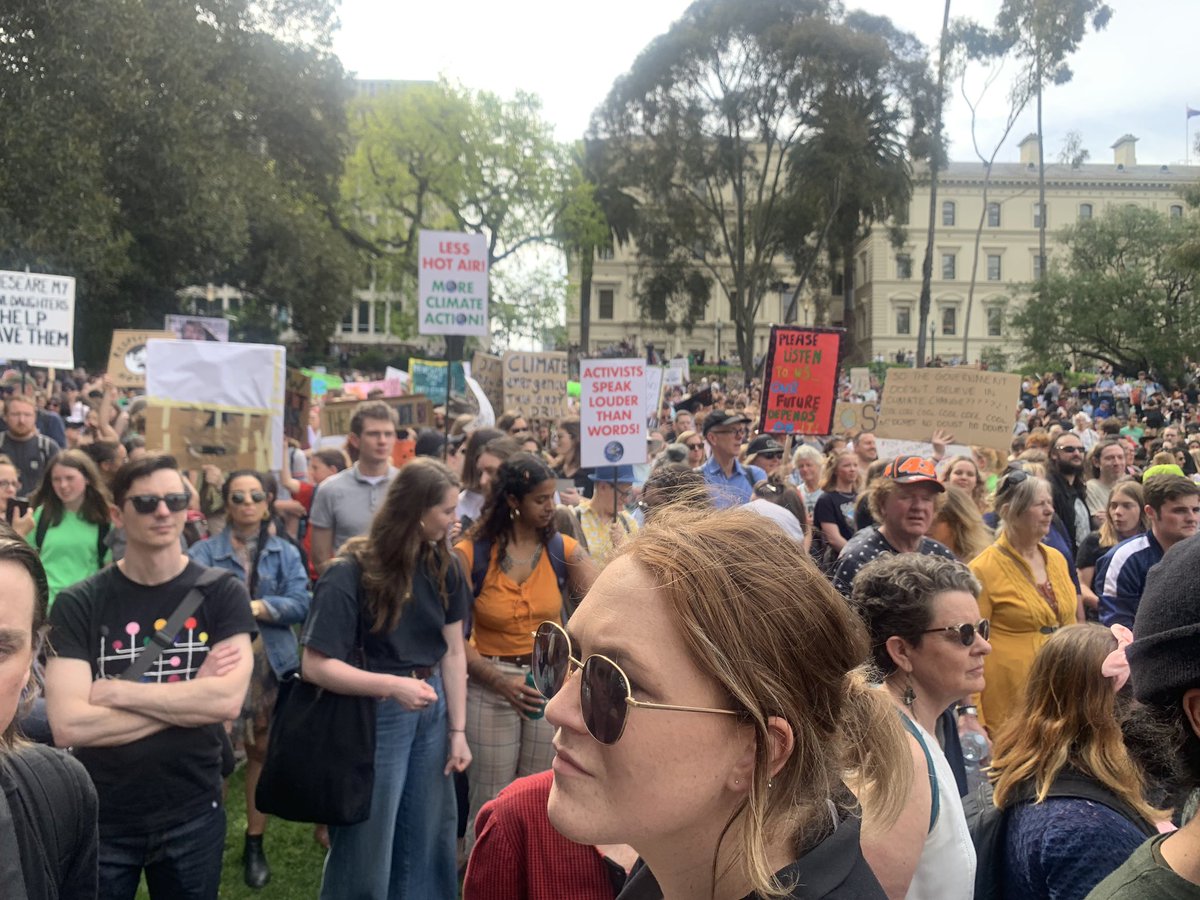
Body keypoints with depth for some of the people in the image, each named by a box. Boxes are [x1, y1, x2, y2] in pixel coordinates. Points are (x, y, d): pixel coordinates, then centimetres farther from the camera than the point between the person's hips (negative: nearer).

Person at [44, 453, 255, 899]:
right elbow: (68, 725, -18)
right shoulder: (77, 604, -7)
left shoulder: (223, 593, -6)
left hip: (193, 815, 1)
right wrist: (191, 695, -16)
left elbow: (227, 701, -18)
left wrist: (115, 691, -16)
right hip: (101, 819, 0)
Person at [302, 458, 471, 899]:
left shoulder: (444, 567, -2)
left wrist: (458, 730, -3)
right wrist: (392, 685, -27)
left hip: (432, 710, 5)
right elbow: (315, 665, -20)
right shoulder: (351, 573, -19)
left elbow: (453, 653, 0)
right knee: (368, 847, 11)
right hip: (373, 714, -5)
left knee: (428, 840, 18)